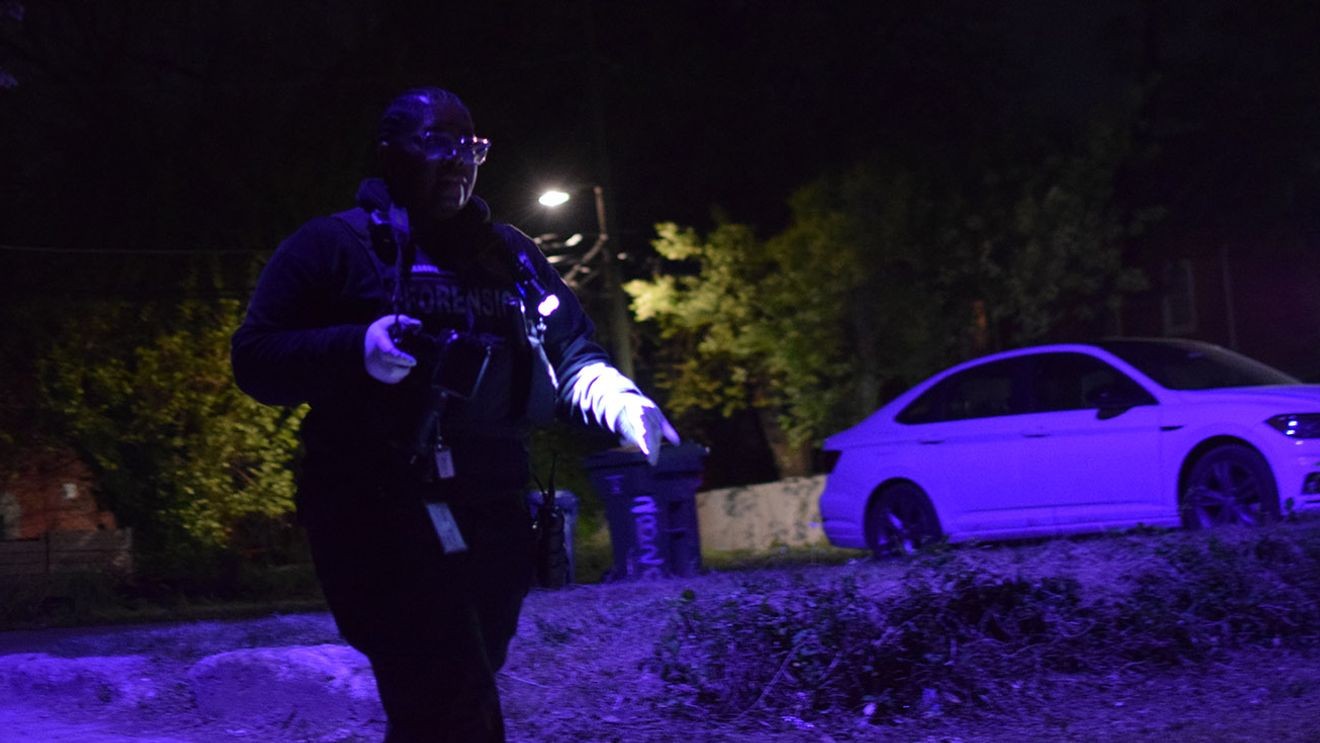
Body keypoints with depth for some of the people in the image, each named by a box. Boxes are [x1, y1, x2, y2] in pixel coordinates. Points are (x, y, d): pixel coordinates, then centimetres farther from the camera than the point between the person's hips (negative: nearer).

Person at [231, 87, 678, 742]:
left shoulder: (508, 255, 18)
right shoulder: (332, 247, 2)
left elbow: (570, 357, 17)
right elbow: (256, 359, -3)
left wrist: (621, 403, -6)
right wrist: (357, 350, -21)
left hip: (492, 526, 6)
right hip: (380, 524, -6)